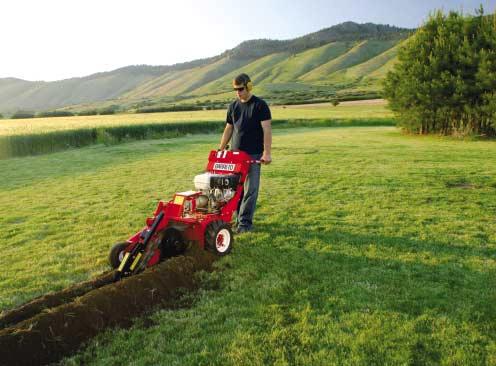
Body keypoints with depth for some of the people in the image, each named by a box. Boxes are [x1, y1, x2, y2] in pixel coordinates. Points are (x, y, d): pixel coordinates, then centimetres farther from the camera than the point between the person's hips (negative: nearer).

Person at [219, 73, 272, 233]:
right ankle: (240, 218, 19)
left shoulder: (260, 105, -3)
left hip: (253, 154, -5)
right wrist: (220, 150, 15)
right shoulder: (233, 106, 13)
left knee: (250, 189, -4)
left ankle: (245, 222, 2)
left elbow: (267, 129, -9)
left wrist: (267, 152, -17)